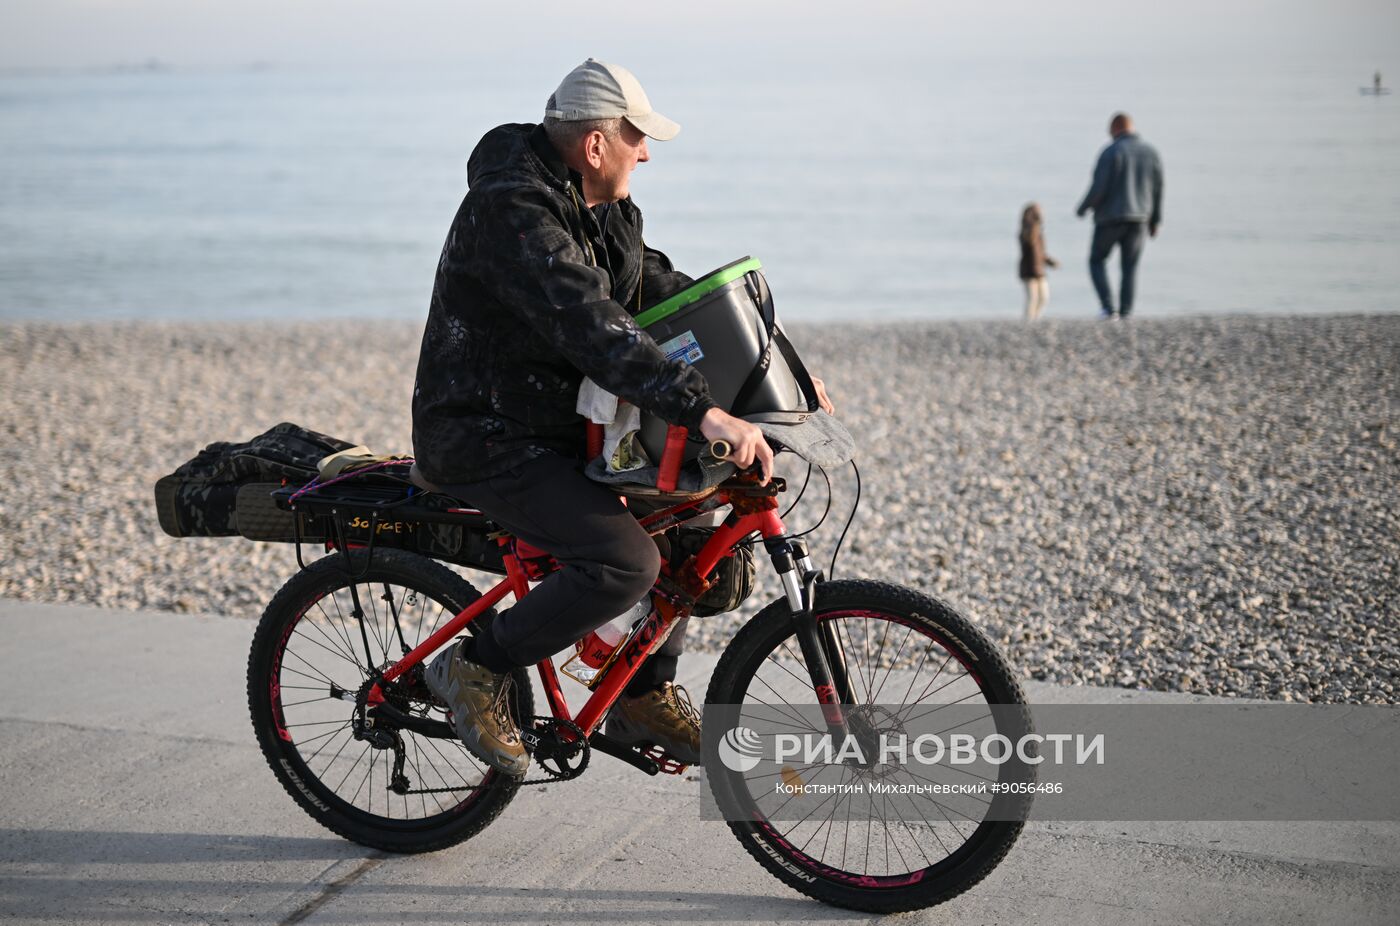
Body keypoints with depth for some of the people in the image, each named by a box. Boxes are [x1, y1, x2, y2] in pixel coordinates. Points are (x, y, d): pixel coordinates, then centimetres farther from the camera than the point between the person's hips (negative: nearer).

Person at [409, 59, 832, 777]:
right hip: (484, 441, -10)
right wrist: (704, 411, -43)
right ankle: (477, 669, -6)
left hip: (559, 427, 10)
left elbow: (659, 285, 17)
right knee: (625, 560, -26)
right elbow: (592, 328, -36)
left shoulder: (601, 208, 8)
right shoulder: (512, 210, -23)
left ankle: (645, 697, 16)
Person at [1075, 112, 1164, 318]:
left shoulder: (1110, 152, -10)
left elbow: (1099, 188, -15)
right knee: (1129, 268, 10)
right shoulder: (1151, 152, 5)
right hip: (1138, 220, 4)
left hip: (1111, 218, -4)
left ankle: (1108, 306, -4)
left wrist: (1082, 209, 2)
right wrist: (1155, 221, 15)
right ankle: (1125, 314, 2)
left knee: (1096, 261, 13)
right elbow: (1157, 190, 7)